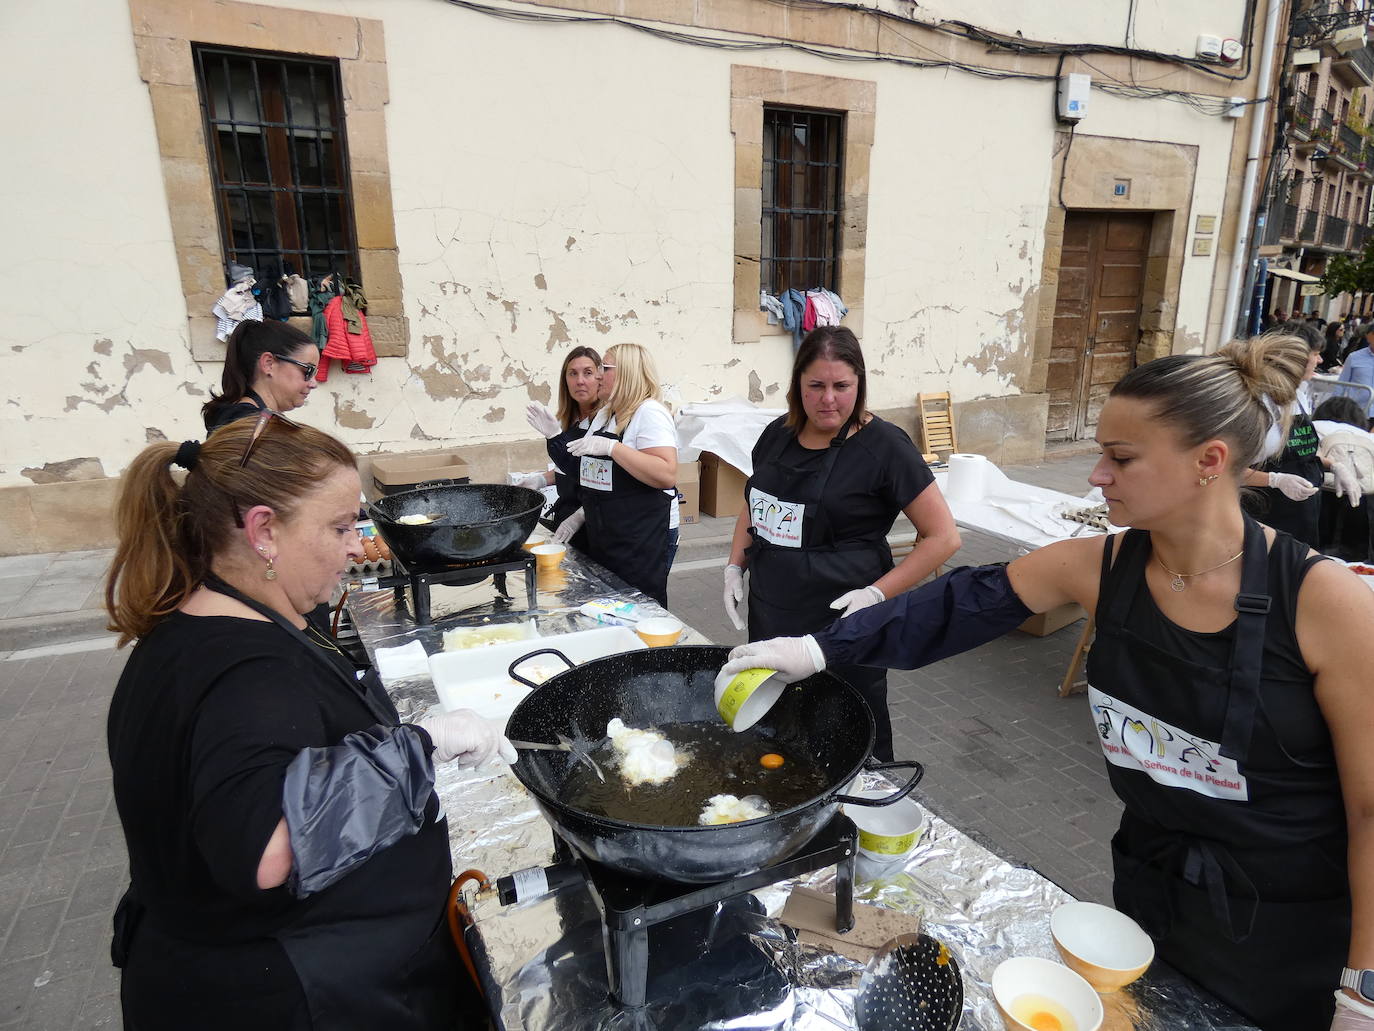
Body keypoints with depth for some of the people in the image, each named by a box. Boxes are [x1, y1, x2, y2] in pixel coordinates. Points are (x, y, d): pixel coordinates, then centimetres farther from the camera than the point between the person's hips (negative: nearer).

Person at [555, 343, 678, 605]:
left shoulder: (649, 412, -13)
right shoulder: (604, 414, 14)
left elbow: (667, 475, -26)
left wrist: (611, 447, -26)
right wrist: (580, 515, 14)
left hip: (644, 538, -8)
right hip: (603, 535, 8)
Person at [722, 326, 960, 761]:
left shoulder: (883, 445, -12)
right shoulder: (778, 435, 6)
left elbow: (943, 537, -10)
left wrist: (877, 594, -18)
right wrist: (735, 567, 8)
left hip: (843, 628, -5)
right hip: (769, 624, 6)